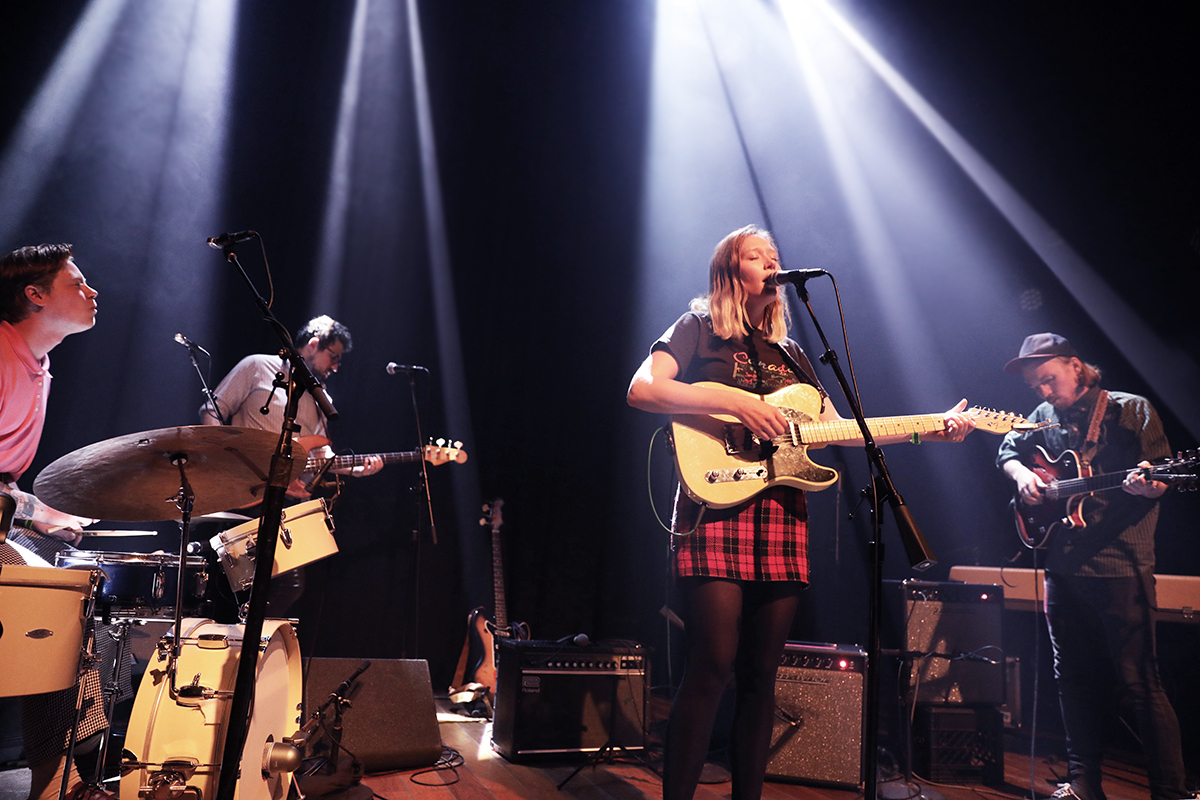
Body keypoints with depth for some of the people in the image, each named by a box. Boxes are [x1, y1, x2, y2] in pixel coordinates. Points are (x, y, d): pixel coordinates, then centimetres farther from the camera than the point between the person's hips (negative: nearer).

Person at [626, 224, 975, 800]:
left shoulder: (790, 353, 24)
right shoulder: (698, 329, 6)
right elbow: (641, 389, -10)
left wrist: (933, 430, 11)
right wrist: (736, 404, -18)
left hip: (782, 515, 6)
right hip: (717, 508, -6)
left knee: (760, 675, 8)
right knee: (713, 665, -13)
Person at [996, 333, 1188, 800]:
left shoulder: (1132, 410, -3)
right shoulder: (1044, 418, 11)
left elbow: (1162, 476, -6)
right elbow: (1007, 450, 25)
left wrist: (1147, 485, -28)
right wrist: (1021, 474, 5)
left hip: (1120, 566, -6)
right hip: (1063, 567, 6)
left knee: (1139, 681, -5)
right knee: (1074, 677, 12)